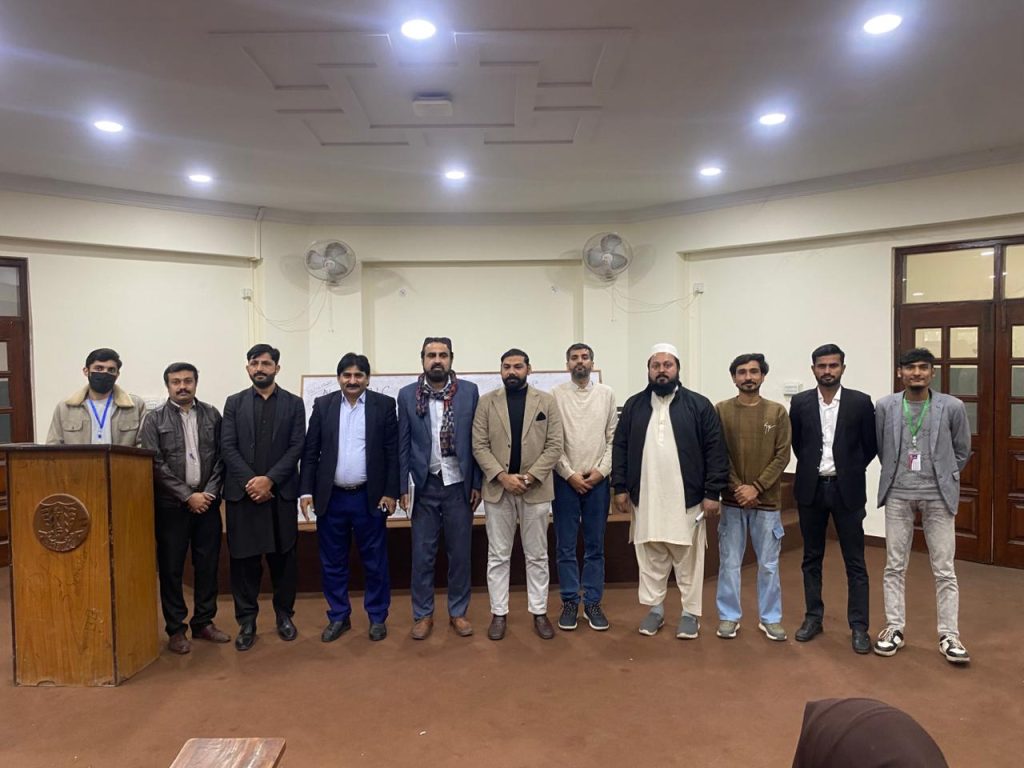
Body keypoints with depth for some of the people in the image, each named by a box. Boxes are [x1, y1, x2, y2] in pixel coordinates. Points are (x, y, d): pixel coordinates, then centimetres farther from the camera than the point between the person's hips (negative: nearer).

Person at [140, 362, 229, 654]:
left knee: (208, 564, 8)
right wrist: (188, 496, -12)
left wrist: (210, 492, -8)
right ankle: (175, 629, 17)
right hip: (171, 505, -2)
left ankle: (204, 622, 22)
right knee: (171, 568, 5)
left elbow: (221, 458, 4)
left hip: (207, 502, 2)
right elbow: (156, 465, -7)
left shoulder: (212, 415, 6)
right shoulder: (155, 419, -1)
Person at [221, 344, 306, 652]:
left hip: (281, 492, 0)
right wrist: (250, 481, -12)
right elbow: (227, 447, 0)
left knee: (283, 556, 6)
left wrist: (269, 480, -12)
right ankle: (246, 622, 15)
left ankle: (284, 615, 21)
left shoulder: (293, 403, 6)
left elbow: (296, 447, -2)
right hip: (242, 492, 1)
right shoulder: (234, 403, 8)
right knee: (244, 558, 4)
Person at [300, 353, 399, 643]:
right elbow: (310, 452, 4)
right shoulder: (323, 405, 4)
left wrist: (391, 492, -6)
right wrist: (306, 491, -2)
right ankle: (339, 617, 26)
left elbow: (393, 453, -2)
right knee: (333, 562, 11)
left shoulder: (384, 404, -2)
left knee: (375, 561, 7)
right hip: (330, 498, 2)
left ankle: (377, 617, 23)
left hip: (369, 497, -2)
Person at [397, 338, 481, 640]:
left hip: (459, 484, 0)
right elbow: (402, 445, 2)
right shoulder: (407, 395, 0)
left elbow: (477, 441, 1)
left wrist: (477, 484, 0)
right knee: (422, 554, 8)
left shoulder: (469, 391, 0)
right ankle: (423, 614, 23)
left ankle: (458, 612, 25)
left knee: (460, 553, 9)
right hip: (425, 485, 0)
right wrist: (403, 487, -1)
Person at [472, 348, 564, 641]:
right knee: (498, 556, 7)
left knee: (537, 555, 9)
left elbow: (554, 446, -3)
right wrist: (503, 476, -14)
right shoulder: (487, 402, 3)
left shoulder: (546, 401, 2)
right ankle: (499, 613, 18)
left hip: (535, 489, 0)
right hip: (498, 488, 0)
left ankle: (539, 613, 21)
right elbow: (479, 446, -2)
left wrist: (530, 477, -13)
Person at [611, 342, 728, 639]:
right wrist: (620, 488, 1)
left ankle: (691, 613, 22)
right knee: (650, 558, 11)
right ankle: (655, 609, 26)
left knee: (688, 560, 8)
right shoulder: (634, 405, 6)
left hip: (687, 499, -2)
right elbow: (620, 448, 7)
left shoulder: (699, 405, -2)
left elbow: (715, 450, -4)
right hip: (645, 498, 2)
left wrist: (712, 493, -9)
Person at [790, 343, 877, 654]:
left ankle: (859, 627, 13)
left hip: (847, 490, -1)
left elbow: (871, 445, 5)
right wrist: (812, 466, 10)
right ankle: (813, 618, 23)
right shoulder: (800, 402, 0)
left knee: (855, 562, 4)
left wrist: (852, 469, 6)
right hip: (811, 489, 2)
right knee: (812, 558, 11)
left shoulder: (860, 402, -4)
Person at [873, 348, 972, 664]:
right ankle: (894, 628, 19)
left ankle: (949, 636, 16)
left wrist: (943, 480, 10)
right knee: (895, 566, 8)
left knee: (944, 570, 5)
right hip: (898, 495, 1)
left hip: (938, 496, -1)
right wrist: (896, 475, 12)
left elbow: (962, 451, 8)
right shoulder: (885, 406, -2)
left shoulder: (952, 407, -4)